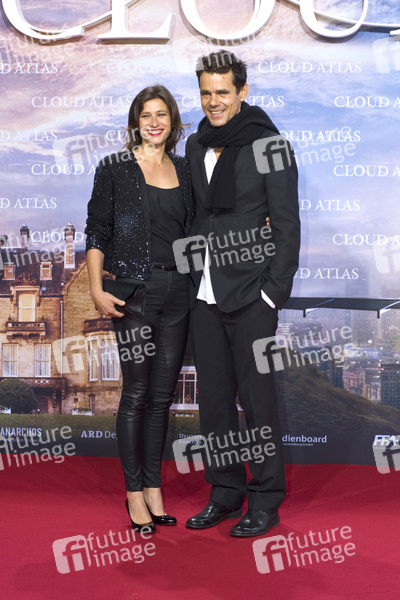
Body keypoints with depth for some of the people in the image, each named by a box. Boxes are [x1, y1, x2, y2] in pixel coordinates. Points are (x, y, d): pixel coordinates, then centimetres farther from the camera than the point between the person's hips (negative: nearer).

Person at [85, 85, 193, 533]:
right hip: (134, 290, -4)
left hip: (177, 290, 4)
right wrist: (97, 289, -10)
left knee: (163, 394, 9)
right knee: (137, 392, -1)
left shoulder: (184, 170, 12)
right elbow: (96, 231, -2)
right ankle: (134, 491, 12)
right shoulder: (115, 168, 0)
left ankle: (154, 487, 20)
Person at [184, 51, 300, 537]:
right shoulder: (196, 147, 13)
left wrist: (272, 292, -13)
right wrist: (190, 278, 11)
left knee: (257, 398, 0)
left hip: (250, 298, -6)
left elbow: (287, 226, -8)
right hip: (204, 297, 6)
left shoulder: (267, 146, -5)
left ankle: (266, 502, 14)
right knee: (213, 400, 11)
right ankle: (225, 493, 25)